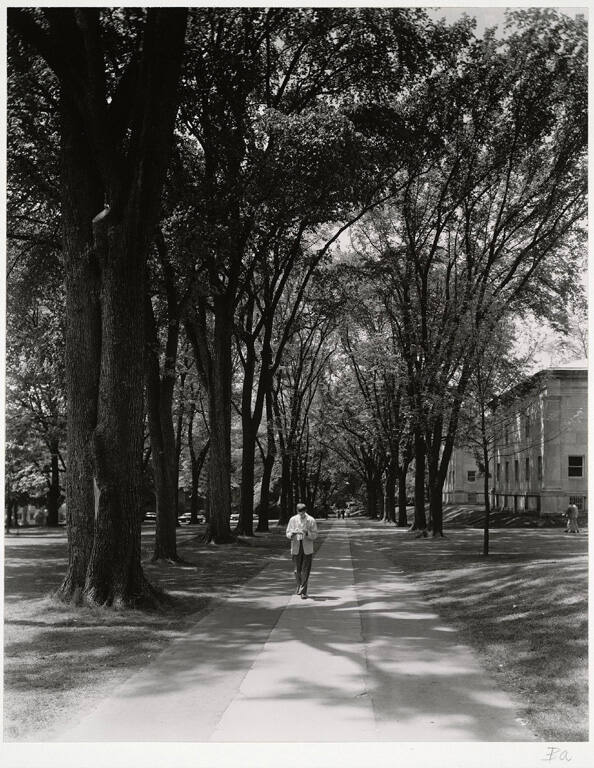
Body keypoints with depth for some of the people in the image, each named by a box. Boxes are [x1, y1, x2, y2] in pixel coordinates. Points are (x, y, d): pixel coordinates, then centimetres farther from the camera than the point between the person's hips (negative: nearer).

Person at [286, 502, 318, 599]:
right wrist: (293, 533, -17)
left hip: (307, 548, -2)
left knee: (305, 570, -6)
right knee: (297, 570, 5)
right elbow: (288, 534, 6)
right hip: (296, 548, 2)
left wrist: (306, 533, -22)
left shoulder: (311, 520, -2)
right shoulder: (293, 520, 3)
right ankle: (299, 586, 29)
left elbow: (315, 534, -3)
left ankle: (303, 591, -2)